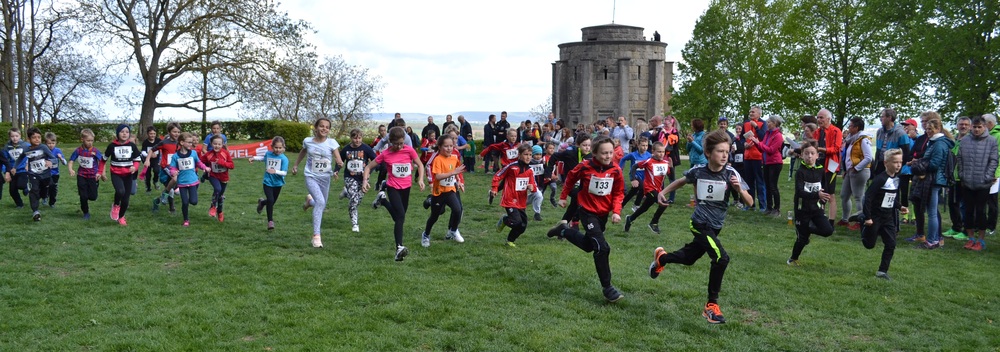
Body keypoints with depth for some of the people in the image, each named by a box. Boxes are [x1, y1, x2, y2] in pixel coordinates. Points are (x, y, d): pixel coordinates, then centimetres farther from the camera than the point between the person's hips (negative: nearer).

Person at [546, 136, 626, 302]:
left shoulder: (616, 170, -11)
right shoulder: (585, 167, -18)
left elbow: (619, 193, 0)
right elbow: (570, 178, 1)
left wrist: (616, 212, -13)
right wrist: (563, 197, 10)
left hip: (604, 214, 5)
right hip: (588, 212, -5)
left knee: (588, 245, 22)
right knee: (602, 248, -16)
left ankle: (563, 231, 46)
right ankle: (607, 288, -7)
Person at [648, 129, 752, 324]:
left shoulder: (731, 174, -13)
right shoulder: (698, 171, -13)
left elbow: (750, 203, -15)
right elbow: (682, 181, 11)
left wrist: (739, 189, -32)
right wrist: (663, 192, 7)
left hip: (715, 226, 4)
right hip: (700, 223, -4)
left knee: (688, 258, 21)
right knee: (721, 258, -22)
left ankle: (661, 258, 53)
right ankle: (712, 306, -8)